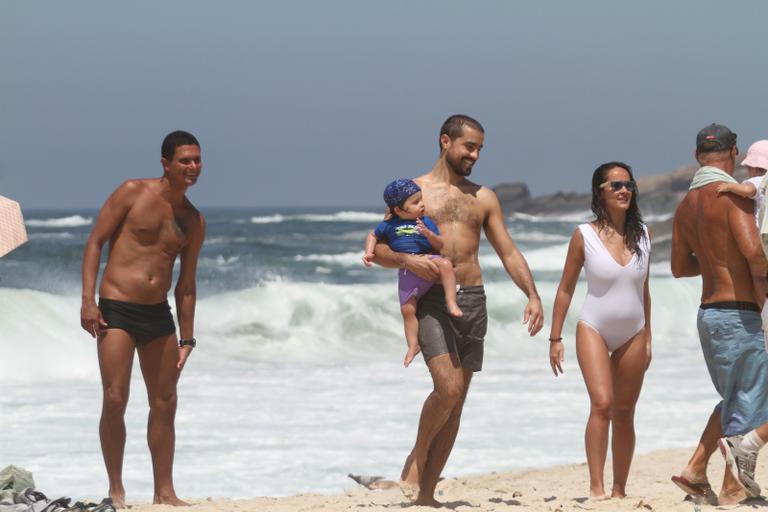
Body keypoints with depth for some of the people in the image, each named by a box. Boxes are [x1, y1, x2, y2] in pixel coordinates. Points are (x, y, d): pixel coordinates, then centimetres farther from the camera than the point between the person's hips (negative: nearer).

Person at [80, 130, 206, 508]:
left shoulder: (194, 221, 10)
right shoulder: (133, 193, -4)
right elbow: (95, 242, -5)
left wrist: (186, 339, 13)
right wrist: (88, 300, -14)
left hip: (159, 313, 5)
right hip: (117, 310, -5)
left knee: (164, 403, 6)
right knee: (115, 399, -10)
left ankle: (164, 492, 15)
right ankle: (116, 491, 1)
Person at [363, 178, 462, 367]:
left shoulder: (425, 222, 5)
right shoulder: (389, 225, 7)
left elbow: (440, 245, 2)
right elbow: (373, 236, 23)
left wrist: (429, 234, -17)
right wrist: (369, 252, 7)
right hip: (407, 271, 1)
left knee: (445, 264, -33)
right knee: (408, 309, -5)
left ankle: (451, 302, -32)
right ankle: (413, 345, 6)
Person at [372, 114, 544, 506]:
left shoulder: (483, 198, 15)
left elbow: (509, 253, 13)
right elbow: (376, 248, 1)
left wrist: (532, 295, -1)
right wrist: (407, 260, -19)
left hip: (472, 300, 5)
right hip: (430, 299, -4)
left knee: (456, 400, 3)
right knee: (447, 388, -21)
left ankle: (426, 492, 9)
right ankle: (417, 458, 4)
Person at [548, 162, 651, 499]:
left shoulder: (641, 234, 5)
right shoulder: (585, 236, -6)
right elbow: (565, 289, 0)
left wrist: (647, 338, 15)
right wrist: (555, 338, -1)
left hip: (632, 335, 4)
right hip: (594, 329, -4)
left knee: (624, 415, 7)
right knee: (601, 404, -20)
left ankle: (619, 490, 15)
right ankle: (596, 487, -21)